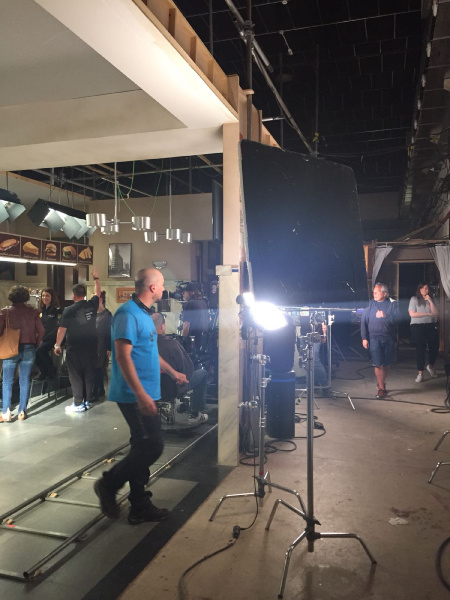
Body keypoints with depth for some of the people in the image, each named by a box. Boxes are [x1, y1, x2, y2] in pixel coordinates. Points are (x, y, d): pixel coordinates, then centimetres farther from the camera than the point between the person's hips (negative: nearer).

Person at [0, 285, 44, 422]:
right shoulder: (32, 312, 0)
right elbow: (41, 331, -3)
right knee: (25, 381, 8)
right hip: (29, 349, 1)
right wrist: (35, 345, 9)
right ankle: (22, 412, 11)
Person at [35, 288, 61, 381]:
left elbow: (58, 328, -12)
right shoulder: (43, 311, 12)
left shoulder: (57, 311, -8)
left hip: (53, 338, -6)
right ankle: (44, 372, 6)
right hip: (44, 339, 6)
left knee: (40, 350, -25)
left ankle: (51, 372, -7)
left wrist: (44, 339, -13)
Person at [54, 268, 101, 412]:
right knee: (89, 374, 11)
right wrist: (96, 278, 30)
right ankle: (87, 401, 19)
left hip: (74, 348, -4)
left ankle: (78, 404, 6)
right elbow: (97, 293, 18)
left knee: (76, 375, 3)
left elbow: (62, 329, -9)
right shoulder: (92, 305, -2)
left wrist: (57, 345, 3)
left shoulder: (68, 310, -12)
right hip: (90, 346, 4)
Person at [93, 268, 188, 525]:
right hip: (136, 395, -10)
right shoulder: (128, 314, -16)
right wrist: (141, 394, -27)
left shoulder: (144, 314, 15)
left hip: (145, 394, 10)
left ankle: (140, 507, 23)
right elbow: (123, 356, -23)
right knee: (153, 445, -7)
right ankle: (109, 484, 11)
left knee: (143, 447, 13)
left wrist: (173, 372, 34)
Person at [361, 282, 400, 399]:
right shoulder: (371, 304, 2)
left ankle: (381, 382, 34)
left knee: (387, 363, 12)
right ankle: (381, 388, 4)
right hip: (374, 338, -1)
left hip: (389, 338, 1)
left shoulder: (393, 304, 2)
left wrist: (385, 316, -18)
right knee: (378, 364, -5)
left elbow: (397, 318, -9)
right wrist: (364, 338, -3)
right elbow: (364, 321, 1)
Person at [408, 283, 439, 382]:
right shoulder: (414, 299, -1)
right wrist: (428, 314, -8)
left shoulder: (432, 299, 9)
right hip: (418, 326, -3)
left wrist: (430, 301, -9)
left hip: (431, 326, 3)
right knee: (420, 349, -1)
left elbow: (435, 313, -1)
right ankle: (420, 373, 6)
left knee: (435, 347, 2)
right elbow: (412, 314, -10)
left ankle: (430, 366, 31)